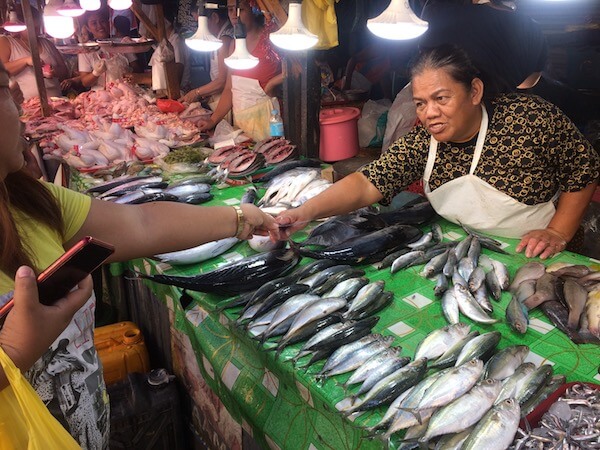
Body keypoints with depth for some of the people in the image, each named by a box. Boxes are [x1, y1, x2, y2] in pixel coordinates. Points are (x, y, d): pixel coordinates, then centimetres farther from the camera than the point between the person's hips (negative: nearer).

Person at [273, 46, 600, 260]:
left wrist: (558, 233, -15)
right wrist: (306, 212, -35)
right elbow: (367, 183, -20)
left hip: (536, 257, -2)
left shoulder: (531, 117, -17)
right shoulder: (421, 143, -10)